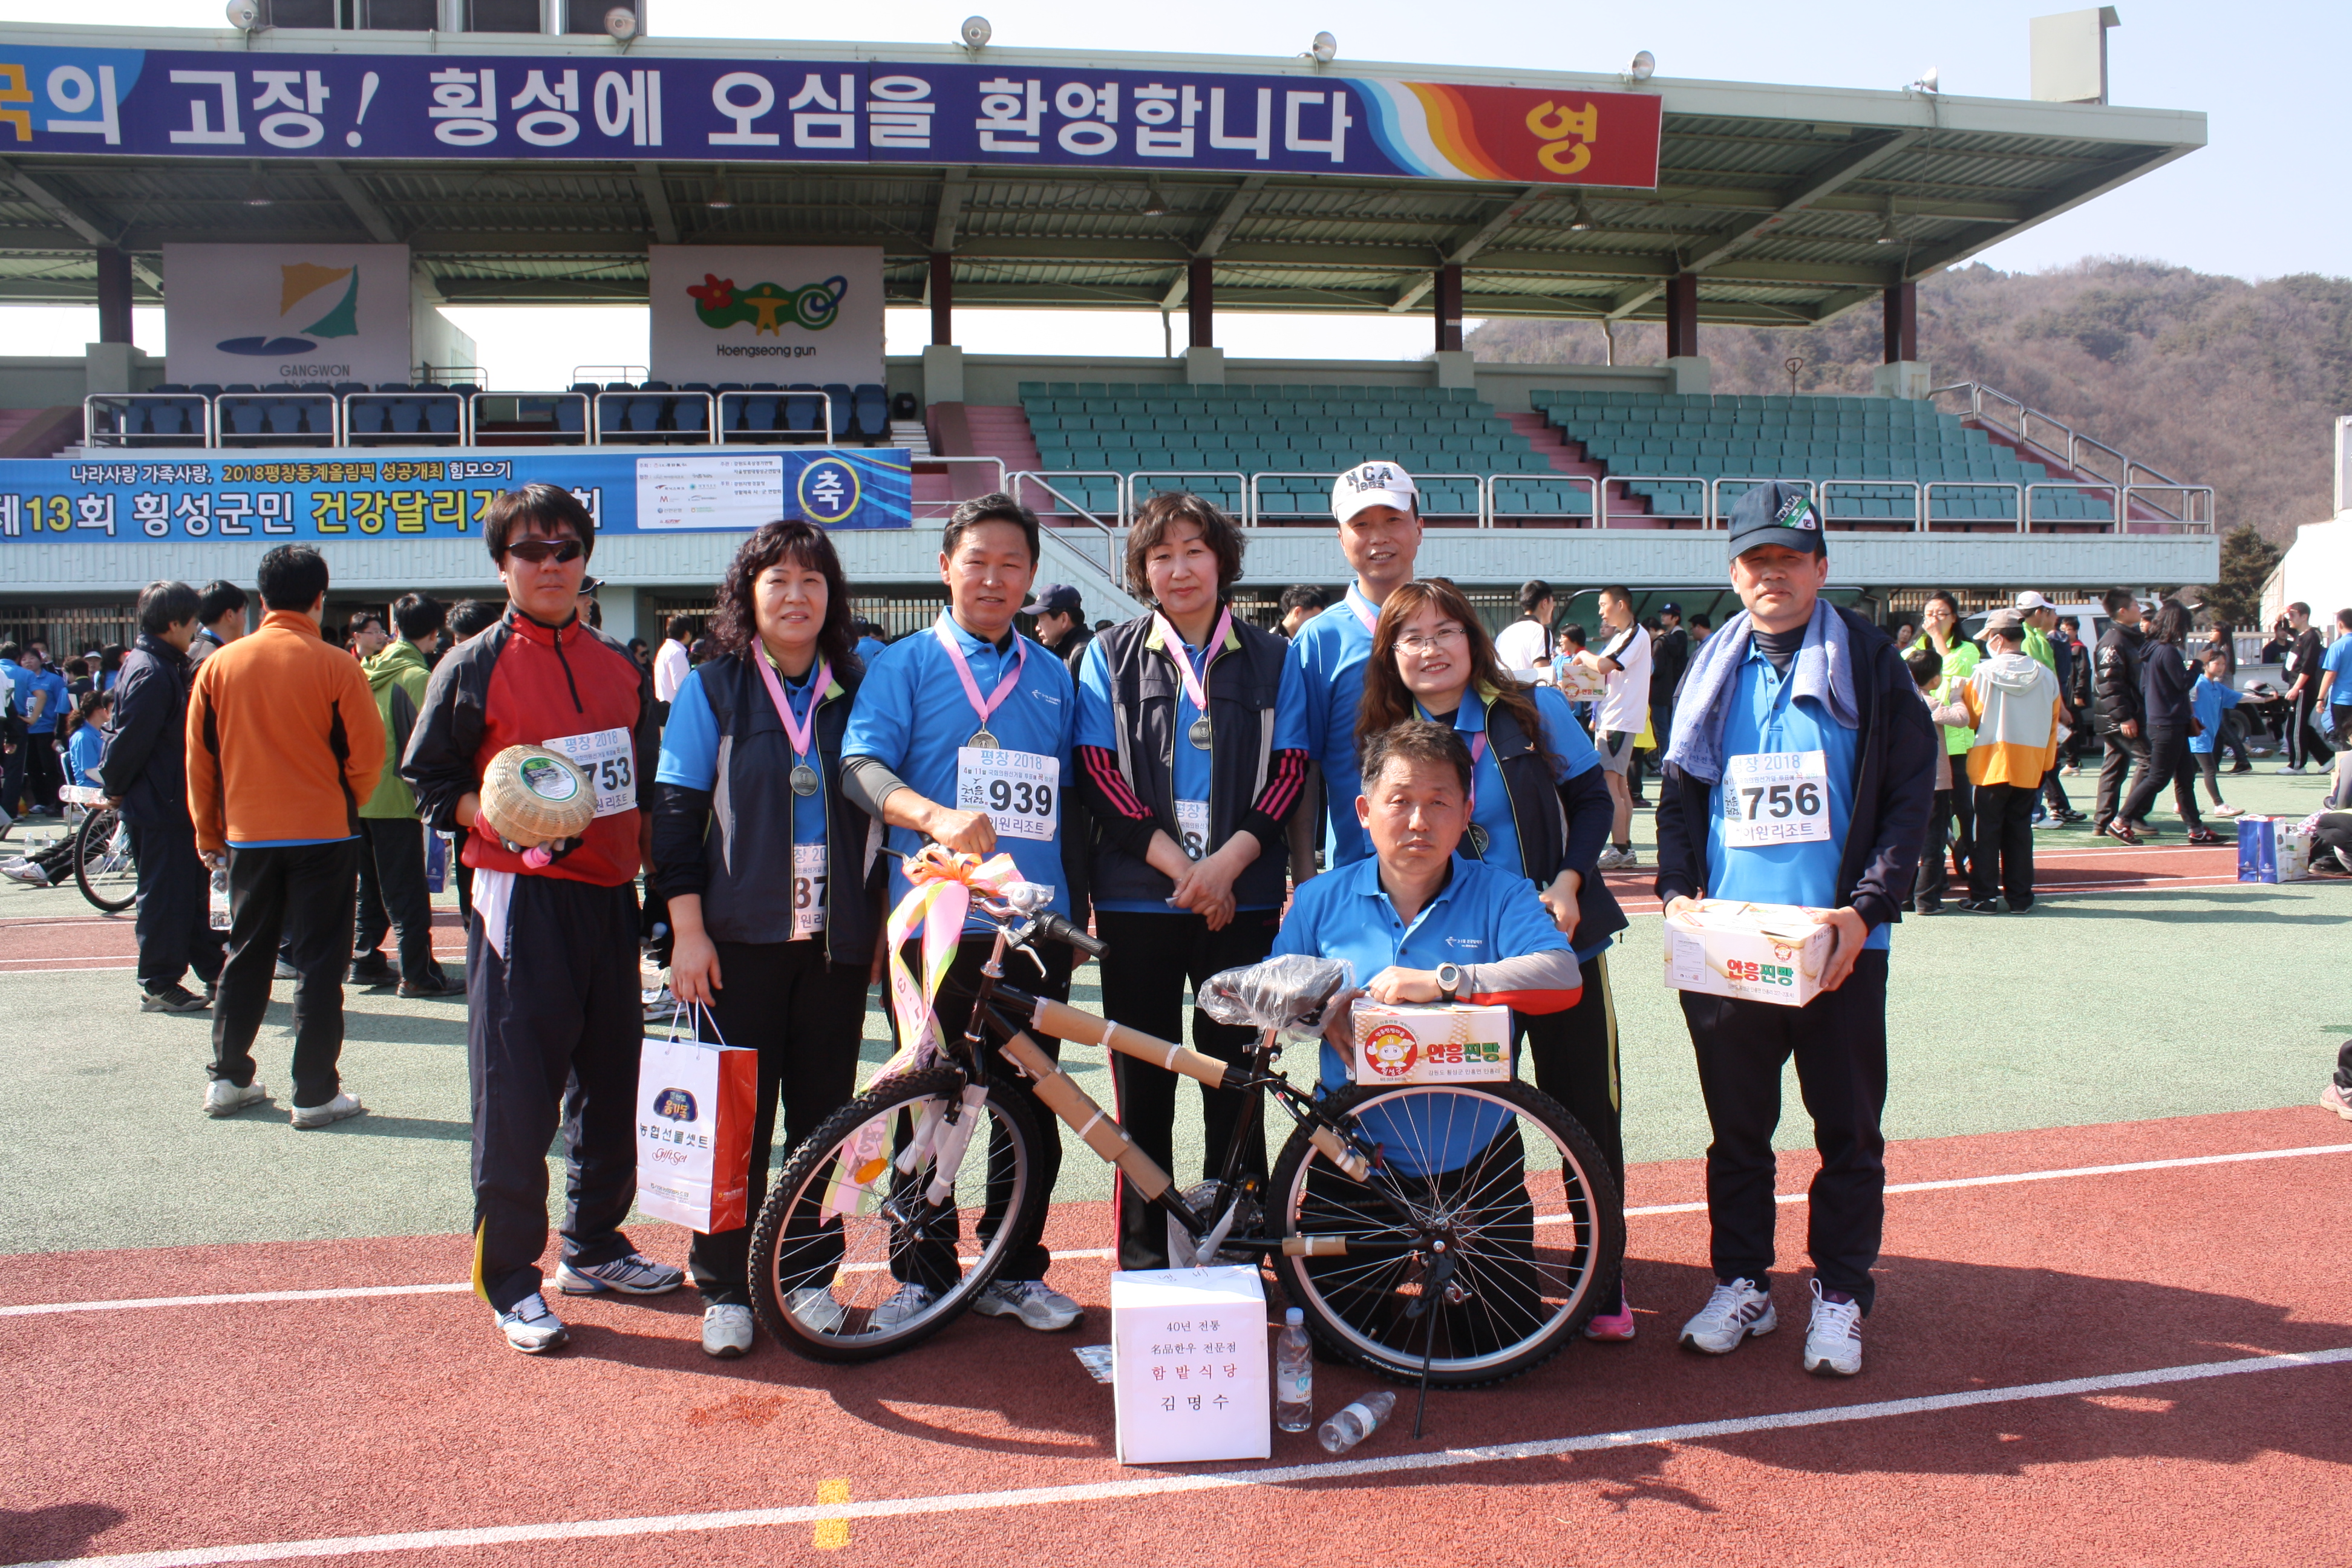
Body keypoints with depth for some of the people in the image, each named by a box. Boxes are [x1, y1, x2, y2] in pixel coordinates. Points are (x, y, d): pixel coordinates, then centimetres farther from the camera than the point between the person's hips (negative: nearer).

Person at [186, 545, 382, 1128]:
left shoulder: (218, 666, 1)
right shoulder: (336, 667, -10)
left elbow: (199, 759, 7)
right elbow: (367, 756, -7)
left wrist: (209, 835, 17)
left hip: (247, 837, 4)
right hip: (324, 836, -3)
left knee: (246, 955, 17)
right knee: (319, 961, 2)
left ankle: (228, 1080, 23)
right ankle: (315, 1094, 4)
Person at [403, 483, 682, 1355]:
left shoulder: (621, 668, 12)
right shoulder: (473, 668, -1)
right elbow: (427, 780, 1)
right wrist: (497, 819, -17)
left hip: (610, 899, 5)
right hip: (521, 902, -5)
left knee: (611, 1081, 13)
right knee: (516, 1095, -2)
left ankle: (594, 1249, 29)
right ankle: (510, 1280, 10)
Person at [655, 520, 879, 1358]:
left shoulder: (858, 686, 7)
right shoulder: (711, 689, 1)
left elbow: (880, 801, 11)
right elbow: (677, 813, -2)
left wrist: (880, 917, 8)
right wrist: (687, 930, -8)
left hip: (836, 939, 2)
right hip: (740, 938, -2)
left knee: (823, 1111, 8)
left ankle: (809, 1275, 23)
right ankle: (725, 1288, 15)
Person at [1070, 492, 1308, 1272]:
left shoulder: (1269, 658, 8)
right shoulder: (1111, 656, 6)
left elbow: (1290, 769, 2)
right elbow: (1098, 773, -2)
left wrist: (1226, 862, -13)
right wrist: (1179, 865, -12)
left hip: (1243, 899, 1)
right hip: (1139, 896, 0)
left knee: (1234, 1074, 4)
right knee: (1143, 1079, 4)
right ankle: (1142, 1250, 15)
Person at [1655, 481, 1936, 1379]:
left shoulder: (1869, 665, 0)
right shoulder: (1713, 672, 10)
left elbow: (1910, 799, -2)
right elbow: (1679, 793, 14)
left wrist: (1866, 908, -13)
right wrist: (1677, 889, -2)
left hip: (1839, 945, -2)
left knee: (1848, 1129, 7)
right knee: (1736, 1128, 11)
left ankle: (1840, 1296, 21)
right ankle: (1741, 1285, 25)